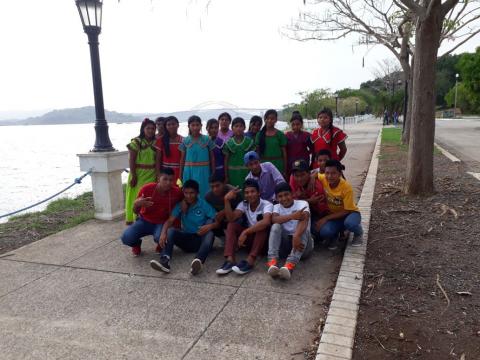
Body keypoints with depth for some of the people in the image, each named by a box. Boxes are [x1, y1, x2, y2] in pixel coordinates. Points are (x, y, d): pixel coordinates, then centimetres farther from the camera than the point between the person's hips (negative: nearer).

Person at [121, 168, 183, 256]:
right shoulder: (146, 188, -20)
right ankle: (136, 244, 13)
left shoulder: (176, 192, -19)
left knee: (161, 237, -35)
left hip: (162, 223, -1)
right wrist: (137, 204, -32)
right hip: (144, 221, 1)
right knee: (126, 238, -24)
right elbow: (135, 212, -9)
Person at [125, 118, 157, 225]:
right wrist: (133, 176, -13)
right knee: (137, 197, 1)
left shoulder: (155, 143, 8)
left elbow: (158, 160, 10)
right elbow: (131, 161, -9)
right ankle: (135, 219, 10)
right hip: (139, 174, -4)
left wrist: (158, 174, 5)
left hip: (152, 175, 4)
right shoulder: (136, 142, -6)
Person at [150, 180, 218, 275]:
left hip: (200, 239, -2)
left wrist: (210, 226, -33)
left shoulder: (204, 205, -4)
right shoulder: (180, 205, 3)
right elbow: (169, 221, -10)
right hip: (186, 238, 3)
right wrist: (163, 233, -30)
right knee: (170, 231, -23)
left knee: (209, 234, -34)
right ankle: (164, 261, -46)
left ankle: (199, 261, -60)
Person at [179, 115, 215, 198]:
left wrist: (213, 174, 4)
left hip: (203, 171, -1)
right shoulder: (185, 140, 4)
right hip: (189, 172, 1)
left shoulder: (207, 139, 0)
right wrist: (180, 175, 9)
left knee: (203, 193, 0)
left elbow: (212, 158, 5)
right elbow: (182, 159, 9)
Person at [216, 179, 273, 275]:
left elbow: (266, 222, -39)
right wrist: (227, 200, -25)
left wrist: (245, 232, -43)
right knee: (232, 225, -16)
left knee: (262, 224, -33)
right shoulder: (243, 204, -2)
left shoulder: (267, 205, -17)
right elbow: (231, 219, -17)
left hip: (264, 239, -4)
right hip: (250, 237, 5)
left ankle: (250, 261, -41)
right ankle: (230, 260, -32)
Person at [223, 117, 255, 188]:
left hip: (246, 172, 0)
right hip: (233, 172, 0)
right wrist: (226, 176, 4)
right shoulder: (229, 143, 0)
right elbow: (226, 160, 4)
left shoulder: (249, 141, -1)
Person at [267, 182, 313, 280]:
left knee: (304, 229, -32)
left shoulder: (302, 203, -3)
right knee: (276, 226, -23)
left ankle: (290, 265, -51)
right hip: (284, 243, 2)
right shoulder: (277, 207, 7)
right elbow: (274, 219, -17)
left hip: (301, 242, -2)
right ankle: (272, 261, -40)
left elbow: (304, 220, -24)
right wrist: (292, 216, -33)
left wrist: (296, 236, -43)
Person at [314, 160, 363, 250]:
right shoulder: (323, 179, -17)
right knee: (324, 231, -31)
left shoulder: (346, 187, -27)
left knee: (350, 223, -40)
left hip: (349, 213, -2)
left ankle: (358, 233, -1)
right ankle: (334, 236, 8)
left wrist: (326, 218, -26)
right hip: (333, 214, 2)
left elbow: (347, 211, -21)